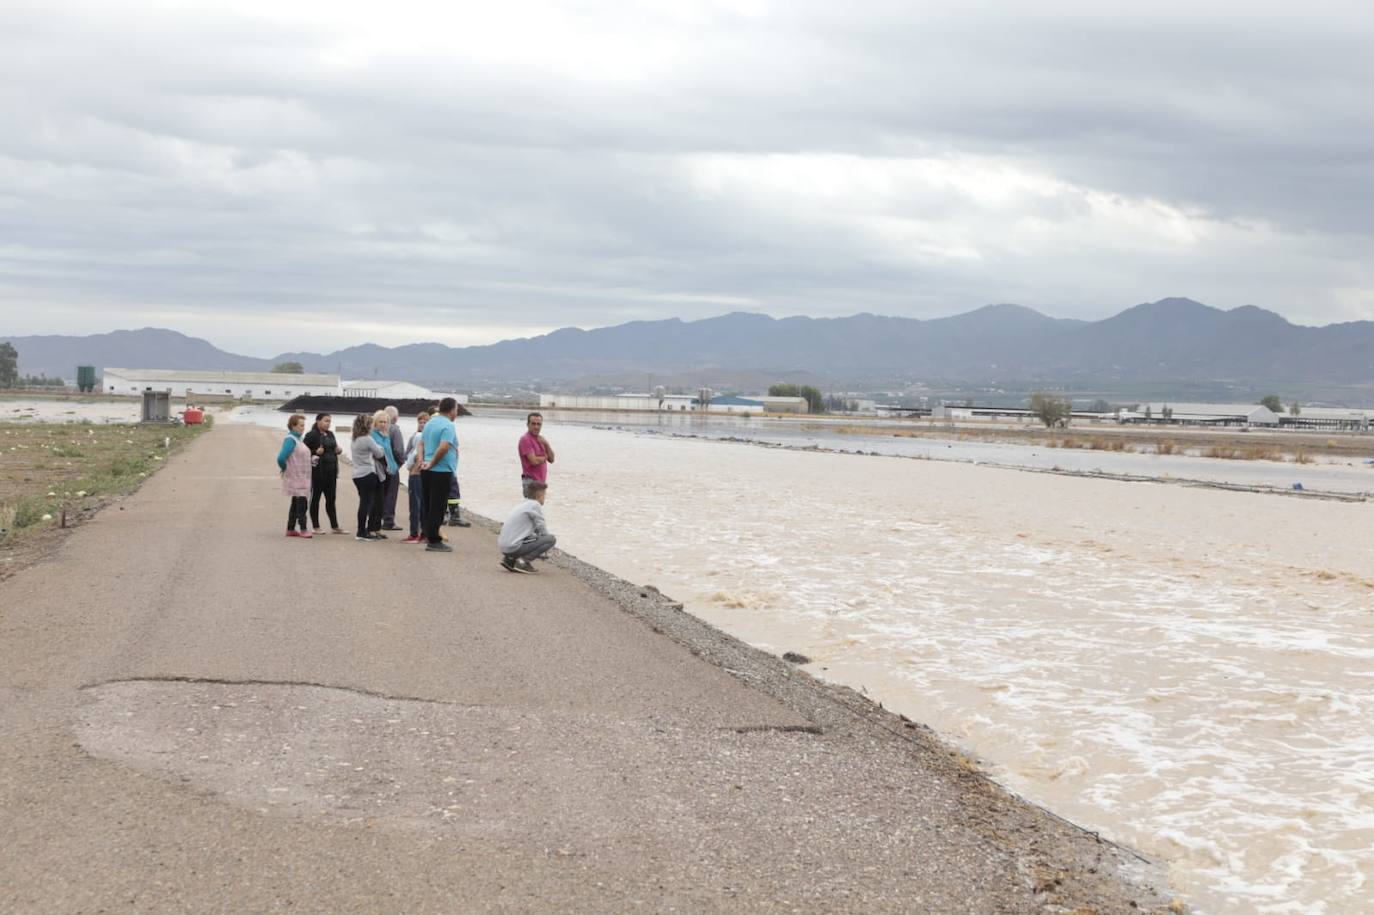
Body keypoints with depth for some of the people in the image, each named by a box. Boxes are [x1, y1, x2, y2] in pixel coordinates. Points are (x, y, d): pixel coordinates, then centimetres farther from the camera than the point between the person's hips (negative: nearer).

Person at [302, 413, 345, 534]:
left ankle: (334, 526, 13)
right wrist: (315, 453, -24)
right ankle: (316, 527, 9)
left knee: (331, 499, 10)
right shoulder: (311, 435, -9)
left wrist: (338, 450, 5)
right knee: (315, 498, 3)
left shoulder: (330, 434, 14)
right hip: (318, 470, -7)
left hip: (331, 471, 7)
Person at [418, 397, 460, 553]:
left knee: (429, 506, 13)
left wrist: (422, 461, 9)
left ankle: (430, 536, 19)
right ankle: (434, 541, -2)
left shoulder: (430, 423, 13)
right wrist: (432, 463, -15)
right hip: (442, 471, -8)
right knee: (437, 508, -4)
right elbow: (443, 447, -27)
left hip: (427, 471, 8)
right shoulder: (448, 426, -15)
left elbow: (421, 443, 18)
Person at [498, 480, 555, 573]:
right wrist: (547, 546, 15)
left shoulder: (523, 505, 19)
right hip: (514, 547, -9)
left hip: (504, 548, 9)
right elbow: (542, 530, -1)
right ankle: (523, 561, -10)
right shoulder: (535, 505, -7)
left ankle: (509, 559, 13)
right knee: (551, 539, -6)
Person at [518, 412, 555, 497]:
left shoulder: (540, 439, 16)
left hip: (541, 481, 9)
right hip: (531, 482, -9)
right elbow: (534, 461, -21)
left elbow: (551, 459, 9)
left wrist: (546, 444, -6)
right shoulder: (526, 439, -12)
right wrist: (545, 457, -1)